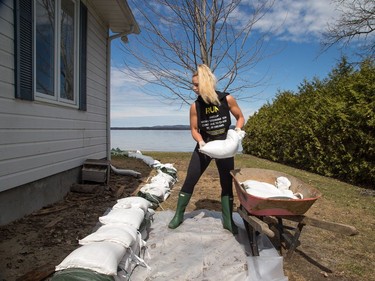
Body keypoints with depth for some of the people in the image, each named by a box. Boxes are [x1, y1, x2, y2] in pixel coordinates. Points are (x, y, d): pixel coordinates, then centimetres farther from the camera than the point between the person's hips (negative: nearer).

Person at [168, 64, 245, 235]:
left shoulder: (227, 99, -15)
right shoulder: (195, 106, -13)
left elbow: (240, 117, 0)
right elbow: (194, 129, -3)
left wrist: (237, 129, -20)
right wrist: (201, 142, -22)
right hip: (204, 146, 0)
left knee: (227, 184, 6)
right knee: (189, 181, 0)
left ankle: (228, 220, 22)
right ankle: (178, 216, 18)